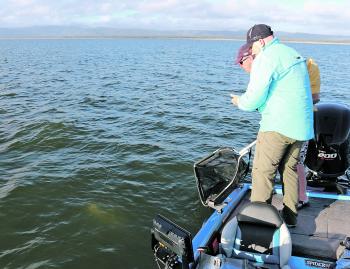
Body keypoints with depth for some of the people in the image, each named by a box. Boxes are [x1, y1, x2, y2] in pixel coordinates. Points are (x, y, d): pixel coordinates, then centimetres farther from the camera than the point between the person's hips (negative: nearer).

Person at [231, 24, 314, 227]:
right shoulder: (294, 54, 18)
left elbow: (254, 99, -14)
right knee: (290, 170, 16)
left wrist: (239, 102, 7)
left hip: (278, 126, -9)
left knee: (263, 172, -2)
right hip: (302, 125, 9)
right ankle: (290, 217, 24)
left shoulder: (266, 58, -10)